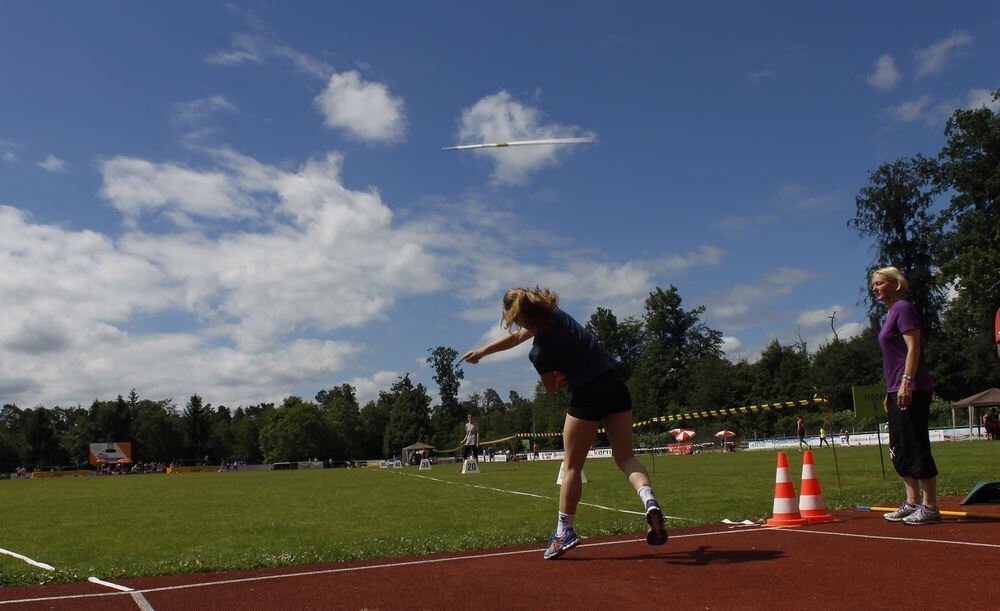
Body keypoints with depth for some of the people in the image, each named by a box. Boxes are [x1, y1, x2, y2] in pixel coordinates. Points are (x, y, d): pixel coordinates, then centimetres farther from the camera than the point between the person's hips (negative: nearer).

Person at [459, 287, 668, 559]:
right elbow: (516, 337, 19)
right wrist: (481, 351, 27)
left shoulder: (540, 352, -17)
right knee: (625, 457, 8)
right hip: (615, 383, 7)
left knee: (572, 466, 6)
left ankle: (564, 531, 11)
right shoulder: (556, 314, 4)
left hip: (587, 395, -7)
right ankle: (649, 500, -16)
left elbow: (551, 389, -1)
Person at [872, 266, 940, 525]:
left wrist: (906, 382, -24)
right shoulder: (890, 314, 19)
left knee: (917, 447, -7)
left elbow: (913, 347, -16)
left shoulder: (904, 308, -7)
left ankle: (930, 507, -2)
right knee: (899, 449, 11)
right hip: (897, 391, 10)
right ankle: (912, 503, 18)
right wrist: (890, 393, 22)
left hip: (912, 390, -10)